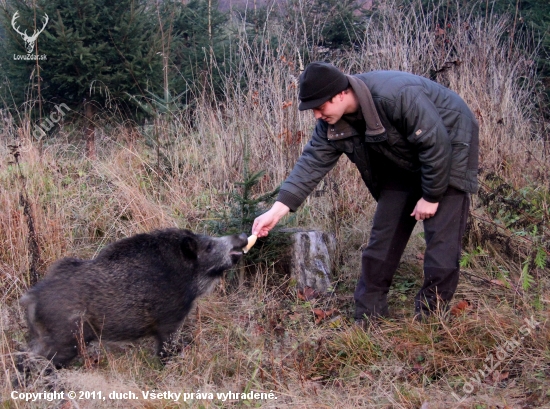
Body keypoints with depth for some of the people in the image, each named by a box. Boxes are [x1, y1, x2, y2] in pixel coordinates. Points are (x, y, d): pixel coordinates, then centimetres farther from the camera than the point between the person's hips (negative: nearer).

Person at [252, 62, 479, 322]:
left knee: (441, 240, -11)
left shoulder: (397, 97, -37)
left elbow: (436, 146, -31)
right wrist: (277, 210, -22)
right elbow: (312, 162, -13)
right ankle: (367, 317, 13)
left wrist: (431, 197, -21)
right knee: (383, 237, 4)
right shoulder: (332, 123, -13)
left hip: (449, 152, -7)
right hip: (403, 162, 7)